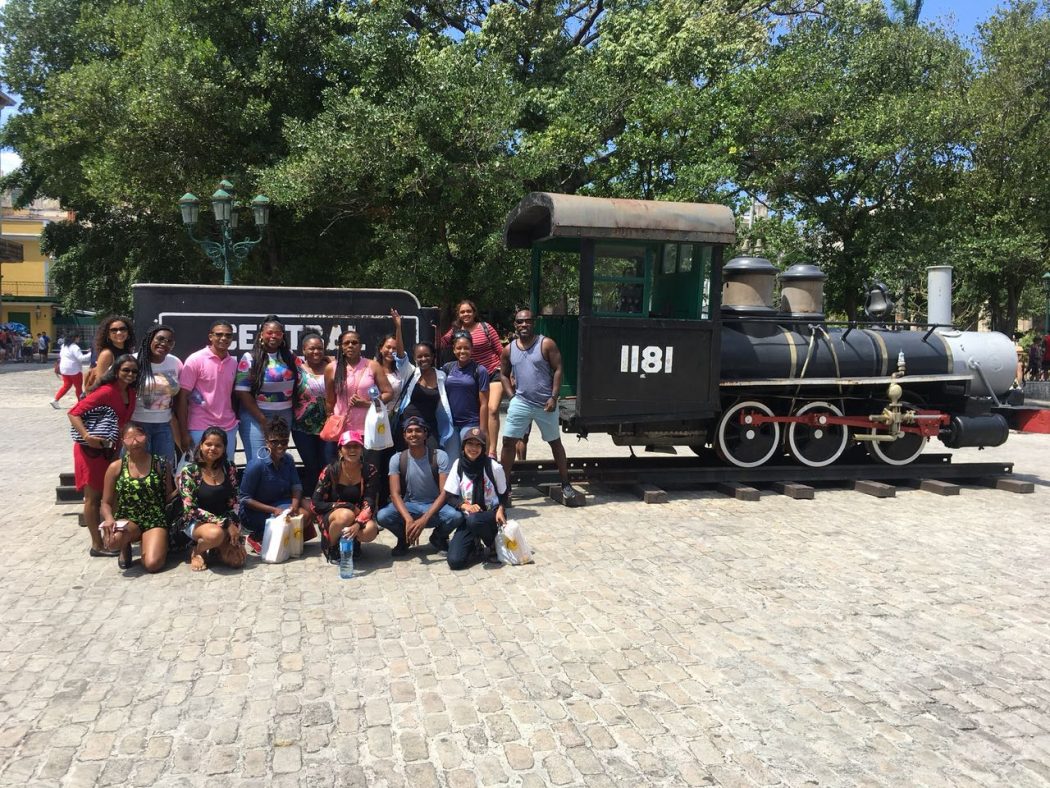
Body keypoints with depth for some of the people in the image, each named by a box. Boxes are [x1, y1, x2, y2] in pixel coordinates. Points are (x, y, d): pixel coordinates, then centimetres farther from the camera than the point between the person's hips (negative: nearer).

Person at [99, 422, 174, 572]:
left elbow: (168, 496, 7)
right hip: (127, 520, 1)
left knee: (152, 565, -23)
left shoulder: (161, 464, -1)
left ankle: (147, 542, 16)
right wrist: (109, 519, -16)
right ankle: (126, 547, 6)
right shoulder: (116, 467, 1)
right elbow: (106, 503, 4)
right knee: (112, 540, -37)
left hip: (155, 520, 0)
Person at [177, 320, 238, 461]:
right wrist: (184, 433, -11)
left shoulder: (233, 363, 8)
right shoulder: (195, 360, -6)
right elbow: (182, 398, -7)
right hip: (200, 429, -4)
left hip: (228, 428, 4)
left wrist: (234, 432, 12)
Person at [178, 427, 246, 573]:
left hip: (225, 523, 3)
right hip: (196, 523, -3)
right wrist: (225, 523, -23)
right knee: (215, 533, -38)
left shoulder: (229, 469, 0)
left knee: (237, 560, -18)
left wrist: (234, 527, -12)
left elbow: (233, 503, 4)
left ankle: (214, 549, 15)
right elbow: (190, 509, -17)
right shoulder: (189, 471, -11)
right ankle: (197, 551, -2)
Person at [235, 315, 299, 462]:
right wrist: (263, 420, -12)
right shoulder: (250, 358, -4)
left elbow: (297, 384, 15)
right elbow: (242, 392, -8)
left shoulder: (289, 356, 9)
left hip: (285, 416, 4)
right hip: (256, 415, -4)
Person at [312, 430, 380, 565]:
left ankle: (353, 542, 4)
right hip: (331, 517, -1)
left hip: (359, 517, 1)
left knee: (370, 531, -32)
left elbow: (369, 503, -17)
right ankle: (331, 548, -7)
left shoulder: (370, 471, -9)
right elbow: (316, 505, -12)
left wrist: (357, 524, -36)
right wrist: (345, 506, -21)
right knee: (346, 515, -36)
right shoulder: (330, 471, -12)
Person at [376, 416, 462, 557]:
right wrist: (408, 519, -33)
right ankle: (404, 539, 5)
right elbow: (395, 494, -14)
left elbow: (444, 492, -16)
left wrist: (424, 520, -30)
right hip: (408, 506, 1)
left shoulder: (440, 456, -11)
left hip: (435, 506, -1)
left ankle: (438, 537, 4)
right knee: (382, 516, -29)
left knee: (456, 516, -33)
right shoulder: (397, 459, -6)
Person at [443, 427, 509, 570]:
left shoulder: (494, 467, -10)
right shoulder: (458, 465, -4)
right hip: (468, 518, 2)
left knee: (473, 521, -39)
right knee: (455, 561, -20)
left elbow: (504, 494, 2)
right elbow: (451, 497, -2)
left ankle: (494, 544, -5)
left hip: (492, 515, -2)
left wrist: (501, 509, -18)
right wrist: (465, 505, -22)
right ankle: (475, 546, 15)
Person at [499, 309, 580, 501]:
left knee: (555, 443, 10)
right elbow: (504, 374, 14)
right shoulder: (509, 349, 3)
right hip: (520, 403, 2)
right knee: (508, 442, -3)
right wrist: (512, 395, 2)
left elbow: (558, 370, -8)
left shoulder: (546, 344, -7)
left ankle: (566, 485, 22)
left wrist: (554, 397, -14)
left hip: (545, 404, -2)